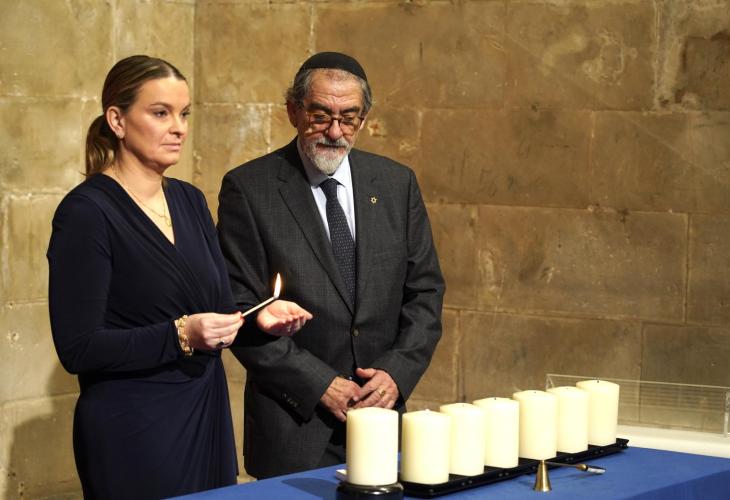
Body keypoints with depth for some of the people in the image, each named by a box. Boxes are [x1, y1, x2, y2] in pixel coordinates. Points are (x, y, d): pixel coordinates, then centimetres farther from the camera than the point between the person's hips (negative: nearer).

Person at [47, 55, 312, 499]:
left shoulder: (189, 200, 9)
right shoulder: (87, 212, -13)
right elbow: (78, 348, -17)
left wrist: (261, 317, -7)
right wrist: (180, 336, -24)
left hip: (208, 417, 7)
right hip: (134, 429, -7)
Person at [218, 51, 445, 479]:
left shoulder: (397, 184, 6)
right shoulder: (249, 189, -6)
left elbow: (425, 291, 8)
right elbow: (240, 309, -9)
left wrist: (397, 371, -7)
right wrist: (318, 384, -14)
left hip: (382, 412, 3)